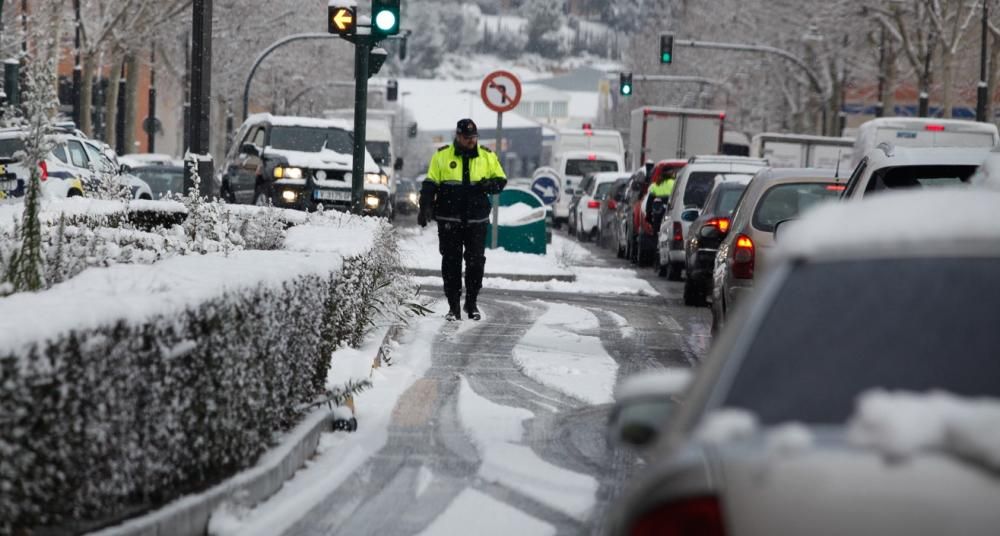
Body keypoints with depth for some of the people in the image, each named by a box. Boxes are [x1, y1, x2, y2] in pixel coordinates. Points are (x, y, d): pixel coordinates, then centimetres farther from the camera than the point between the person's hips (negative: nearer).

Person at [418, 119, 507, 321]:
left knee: (476, 261, 0)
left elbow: (501, 180, 13)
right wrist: (425, 208, -8)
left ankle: (471, 303, 14)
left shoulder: (487, 157, 8)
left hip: (477, 220, 1)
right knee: (451, 263, 1)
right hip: (449, 220, -1)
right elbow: (430, 184, 4)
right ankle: (453, 305, 7)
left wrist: (490, 185, -11)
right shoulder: (442, 156, 4)